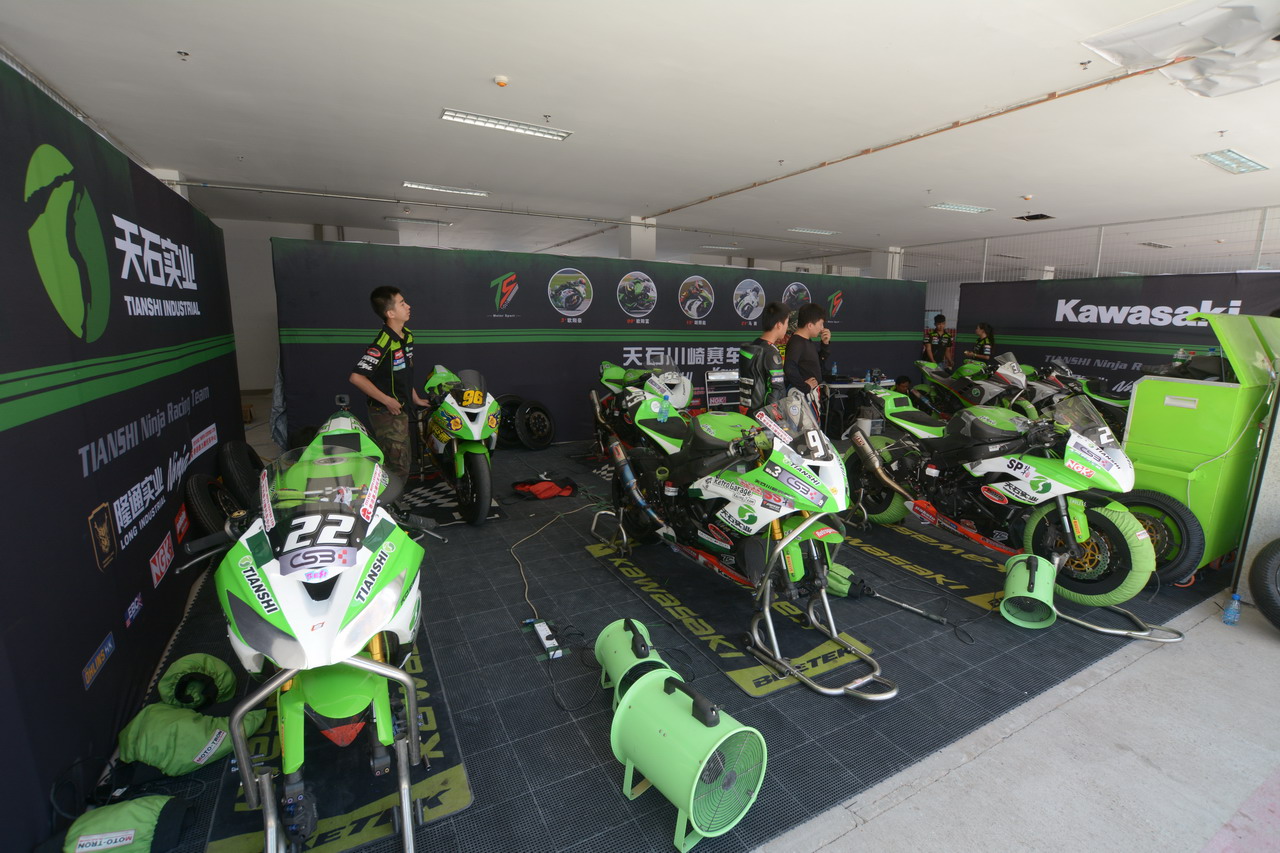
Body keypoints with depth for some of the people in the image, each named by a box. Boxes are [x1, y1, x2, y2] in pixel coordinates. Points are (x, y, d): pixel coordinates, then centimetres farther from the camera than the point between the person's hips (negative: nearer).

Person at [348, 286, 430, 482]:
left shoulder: (407, 336, 6)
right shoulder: (382, 344, -22)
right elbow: (356, 377, -26)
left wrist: (415, 398, 19)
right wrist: (387, 400, -21)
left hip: (399, 409, 9)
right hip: (387, 413, -9)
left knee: (400, 465, 19)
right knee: (397, 468, -4)